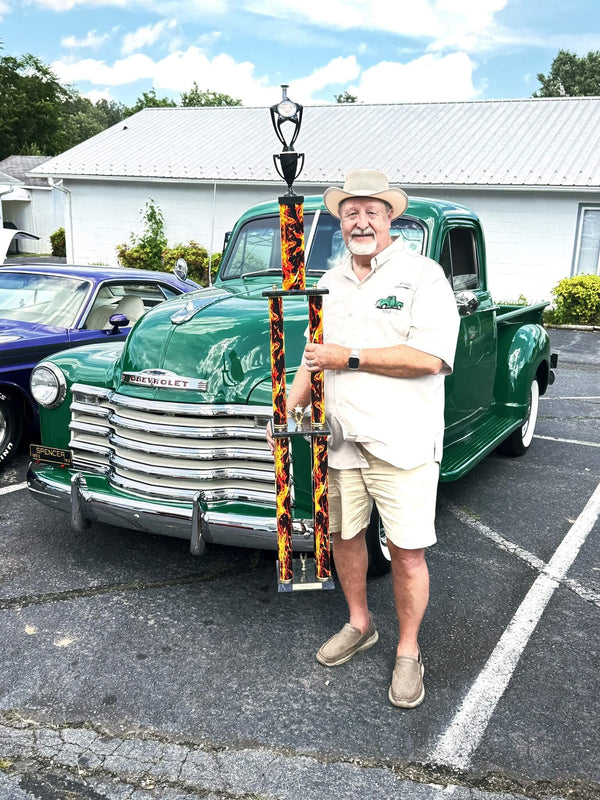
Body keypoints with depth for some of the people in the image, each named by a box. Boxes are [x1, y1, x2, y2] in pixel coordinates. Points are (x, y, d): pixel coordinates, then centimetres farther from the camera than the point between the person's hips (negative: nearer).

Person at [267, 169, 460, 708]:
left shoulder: (423, 275, -7)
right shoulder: (330, 284, 13)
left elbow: (431, 357, -19)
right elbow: (314, 357, 21)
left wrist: (350, 357, -17)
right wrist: (288, 412, 9)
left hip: (402, 441, -5)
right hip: (339, 439, 6)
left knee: (407, 553, 2)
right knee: (343, 535, 15)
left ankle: (408, 651, 22)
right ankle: (359, 625, 38)